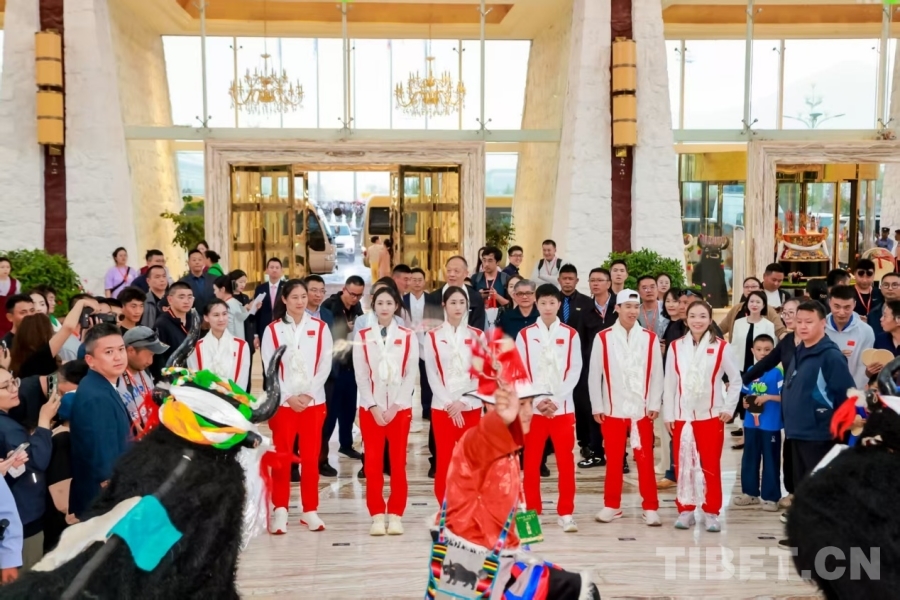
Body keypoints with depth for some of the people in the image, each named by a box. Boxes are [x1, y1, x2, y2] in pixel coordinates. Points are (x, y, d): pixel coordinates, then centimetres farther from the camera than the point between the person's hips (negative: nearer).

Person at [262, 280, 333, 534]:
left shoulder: (320, 328, 4)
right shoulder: (272, 330, 2)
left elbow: (325, 365, 0)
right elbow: (270, 368, -2)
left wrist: (308, 394, -9)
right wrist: (288, 397, -10)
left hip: (313, 401, 1)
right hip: (283, 402, -1)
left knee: (311, 458, 4)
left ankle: (310, 510, 13)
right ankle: (280, 510, 8)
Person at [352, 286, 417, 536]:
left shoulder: (408, 337, 3)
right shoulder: (362, 337, 4)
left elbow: (411, 375, -2)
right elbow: (361, 376, 0)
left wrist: (395, 406, -10)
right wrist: (373, 406, -10)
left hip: (400, 407, 0)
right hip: (370, 407, 0)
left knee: (398, 462, 1)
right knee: (373, 462, 0)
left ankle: (396, 515, 9)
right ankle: (377, 515, 8)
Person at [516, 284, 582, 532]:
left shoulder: (571, 335, 4)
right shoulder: (525, 335, 4)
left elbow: (575, 370, 0)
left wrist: (556, 399, -10)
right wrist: (537, 400, -11)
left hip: (563, 406, 0)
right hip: (532, 407, 0)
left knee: (566, 461, 1)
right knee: (531, 462, 4)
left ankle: (566, 513, 10)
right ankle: (532, 511, 14)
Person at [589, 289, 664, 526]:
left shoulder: (650, 338, 2)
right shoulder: (603, 338, -1)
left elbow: (656, 373, 3)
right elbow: (595, 374, 1)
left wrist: (654, 404, -2)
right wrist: (597, 406, -1)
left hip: (642, 409, 0)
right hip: (612, 409, 0)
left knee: (645, 459, 3)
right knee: (613, 459, 8)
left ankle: (650, 507, 12)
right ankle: (611, 505, 19)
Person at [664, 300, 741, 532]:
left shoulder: (721, 347, -3)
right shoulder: (675, 347, 2)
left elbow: (736, 379, 5)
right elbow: (670, 384, 4)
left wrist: (729, 408, 0)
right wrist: (668, 415, 1)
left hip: (711, 416, -2)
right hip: (682, 416, 2)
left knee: (711, 466, 1)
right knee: (683, 465, 5)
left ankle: (711, 513, 10)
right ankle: (685, 510, 15)